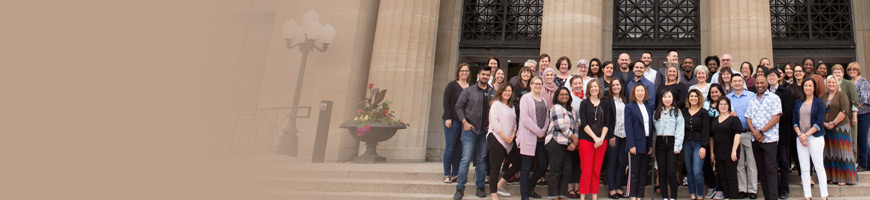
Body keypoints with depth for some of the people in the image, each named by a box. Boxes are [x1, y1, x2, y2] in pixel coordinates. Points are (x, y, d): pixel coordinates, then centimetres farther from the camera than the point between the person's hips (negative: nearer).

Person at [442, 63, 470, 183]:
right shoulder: (452, 85, 1)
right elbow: (446, 101, -4)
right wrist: (448, 118, -11)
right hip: (453, 120, -3)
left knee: (460, 148, 4)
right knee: (450, 147, -3)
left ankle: (455, 174, 12)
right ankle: (447, 175, 4)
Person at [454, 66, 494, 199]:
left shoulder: (493, 93, 8)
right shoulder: (469, 91, 3)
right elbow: (459, 106, 2)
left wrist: (492, 123, -2)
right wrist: (465, 122, -7)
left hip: (485, 131, 2)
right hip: (470, 130, -2)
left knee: (482, 159, 8)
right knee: (466, 159, -6)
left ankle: (480, 187, 17)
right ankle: (460, 188, -1)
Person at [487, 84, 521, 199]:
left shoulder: (511, 107, 19)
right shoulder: (496, 104, -4)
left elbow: (514, 123, 18)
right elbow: (494, 122, -13)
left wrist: (513, 135, -1)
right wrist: (504, 137, -14)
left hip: (509, 141, 8)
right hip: (496, 139, -8)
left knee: (518, 163, 8)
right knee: (495, 168, -5)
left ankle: (499, 185, 19)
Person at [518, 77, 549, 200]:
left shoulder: (544, 100, 19)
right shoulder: (526, 98, -2)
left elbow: (546, 117, 17)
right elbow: (525, 118, -12)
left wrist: (543, 131, -1)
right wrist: (538, 131, -11)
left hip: (541, 137, 7)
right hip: (528, 136, -7)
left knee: (543, 164, 5)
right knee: (526, 166, -4)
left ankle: (530, 188, 26)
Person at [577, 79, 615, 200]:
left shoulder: (605, 103, 10)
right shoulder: (584, 103, 3)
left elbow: (607, 123, 6)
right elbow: (584, 123, -5)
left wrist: (601, 138, -8)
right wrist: (595, 137, -14)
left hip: (601, 141, 3)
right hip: (586, 139, -2)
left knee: (597, 171, 5)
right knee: (586, 171, -6)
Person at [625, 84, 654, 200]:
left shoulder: (649, 107, 12)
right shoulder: (629, 107, -3)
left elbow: (651, 126, 11)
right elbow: (628, 127, -9)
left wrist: (651, 144, 3)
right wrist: (631, 145, -15)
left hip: (646, 144, 5)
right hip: (635, 143, -5)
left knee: (643, 172, 8)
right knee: (633, 172, 0)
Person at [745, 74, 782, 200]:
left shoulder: (774, 98, -1)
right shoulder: (752, 101, 15)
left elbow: (776, 117, -10)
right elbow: (748, 118, 10)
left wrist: (761, 131, -13)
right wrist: (754, 132, -8)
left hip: (769, 138, -5)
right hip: (755, 139, 5)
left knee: (770, 169, -6)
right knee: (761, 169, 8)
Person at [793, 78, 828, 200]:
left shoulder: (819, 102, 0)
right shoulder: (798, 103, 12)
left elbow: (820, 122, -7)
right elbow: (795, 121, 9)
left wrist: (806, 135, -12)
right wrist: (800, 135, -6)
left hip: (815, 137, -3)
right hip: (800, 138, 4)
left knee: (819, 166, -3)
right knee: (804, 168, 3)